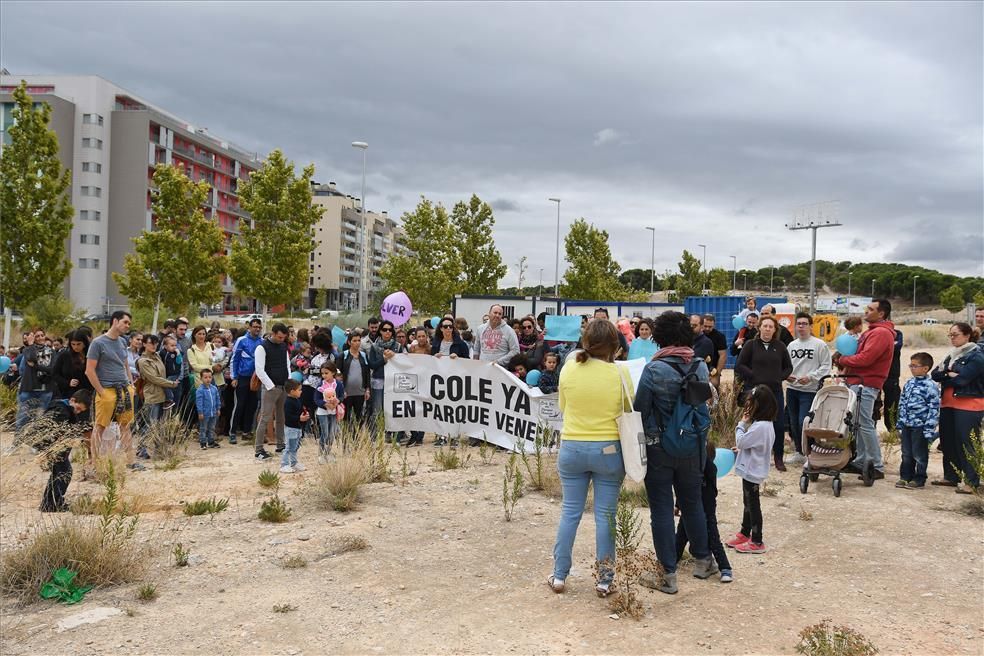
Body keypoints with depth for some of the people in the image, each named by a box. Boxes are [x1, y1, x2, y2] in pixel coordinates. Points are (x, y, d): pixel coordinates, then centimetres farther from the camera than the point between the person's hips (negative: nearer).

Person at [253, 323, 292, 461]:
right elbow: (260, 370, -14)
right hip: (270, 387, -7)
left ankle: (280, 445, 23)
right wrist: (271, 386, -15)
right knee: (265, 418, -8)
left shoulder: (283, 346, 11)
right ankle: (258, 449, -5)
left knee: (281, 417, 14)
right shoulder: (262, 347, -10)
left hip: (284, 387, 7)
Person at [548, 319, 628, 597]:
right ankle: (605, 580, 15)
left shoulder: (568, 370, -6)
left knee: (570, 512, 12)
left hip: (571, 448, 2)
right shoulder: (620, 375, -12)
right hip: (608, 450, -2)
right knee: (605, 515, 8)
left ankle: (559, 575, 19)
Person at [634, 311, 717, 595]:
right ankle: (703, 560, 36)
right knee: (692, 503, 21)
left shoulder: (653, 370, -16)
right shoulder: (701, 367, -3)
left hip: (660, 448, -4)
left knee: (661, 509, 5)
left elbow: (640, 409, -11)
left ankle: (668, 575, 10)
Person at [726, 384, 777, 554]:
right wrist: (740, 449, 8)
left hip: (752, 472, -10)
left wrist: (742, 423, -12)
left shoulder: (760, 426, -27)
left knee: (753, 505, 1)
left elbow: (741, 441, -22)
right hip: (751, 470, 10)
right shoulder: (765, 423, 5)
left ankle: (757, 542, 10)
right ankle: (745, 533, 34)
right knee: (748, 502, 21)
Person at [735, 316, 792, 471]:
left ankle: (778, 458, 15)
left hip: (775, 390, 2)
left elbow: (788, 367, 16)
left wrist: (780, 377, 0)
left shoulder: (780, 346, 8)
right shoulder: (751, 345, 0)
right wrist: (753, 376, -11)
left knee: (778, 425, 2)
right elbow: (739, 366, -2)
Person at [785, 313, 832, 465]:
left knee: (804, 423, -12)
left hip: (809, 390, -6)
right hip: (792, 389, 6)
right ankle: (799, 453, 23)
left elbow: (825, 366, -7)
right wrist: (786, 375, -3)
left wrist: (810, 377, -17)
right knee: (794, 424, 10)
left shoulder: (820, 344, -4)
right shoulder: (791, 345, 12)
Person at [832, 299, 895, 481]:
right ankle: (861, 462, 21)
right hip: (860, 382, 11)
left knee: (865, 425, -8)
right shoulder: (873, 331, 20)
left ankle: (877, 467, -3)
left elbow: (865, 358, -22)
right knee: (860, 424, 14)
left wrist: (842, 360, -7)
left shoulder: (881, 333, -14)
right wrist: (845, 361, 2)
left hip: (865, 384, -11)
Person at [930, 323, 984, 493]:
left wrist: (945, 378, -3)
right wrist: (949, 374, -12)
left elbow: (962, 378, -19)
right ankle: (951, 477, 22)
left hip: (968, 406, -8)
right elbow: (935, 374, 7)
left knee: (966, 444, -8)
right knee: (947, 442, 11)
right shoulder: (951, 355, 17)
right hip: (948, 405, 8)